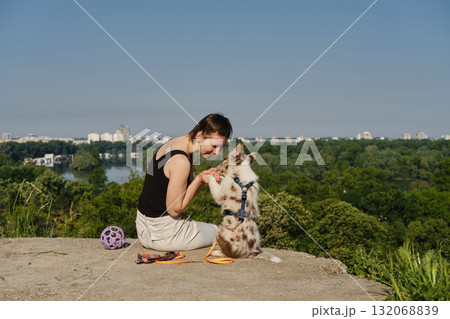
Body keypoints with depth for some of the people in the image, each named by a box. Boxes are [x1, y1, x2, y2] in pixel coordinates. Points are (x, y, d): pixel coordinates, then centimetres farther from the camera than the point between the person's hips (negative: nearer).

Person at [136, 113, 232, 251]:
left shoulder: (178, 142, 4)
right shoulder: (181, 161, -27)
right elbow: (174, 209, -20)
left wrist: (203, 177, -10)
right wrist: (200, 178, -18)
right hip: (163, 233, -9)